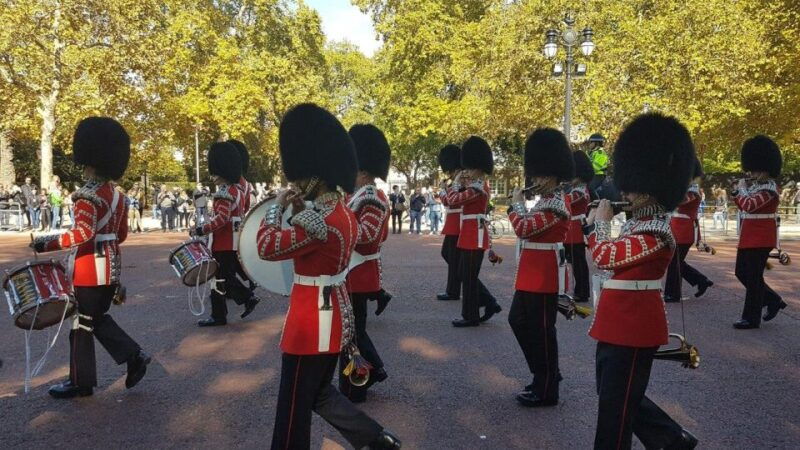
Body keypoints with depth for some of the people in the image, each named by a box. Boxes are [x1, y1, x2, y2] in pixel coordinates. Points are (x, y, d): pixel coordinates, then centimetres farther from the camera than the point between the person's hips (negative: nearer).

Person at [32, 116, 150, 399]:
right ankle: (134, 357, 12)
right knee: (98, 318, 20)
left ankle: (81, 382, 15)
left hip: (91, 269, -8)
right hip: (112, 265, 9)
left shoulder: (87, 195, -16)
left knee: (82, 324, 4)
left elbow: (84, 233, -27)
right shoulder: (116, 195, 11)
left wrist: (49, 243, -23)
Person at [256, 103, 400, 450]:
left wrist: (278, 206, -8)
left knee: (293, 407, 8)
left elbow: (267, 247, -20)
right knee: (318, 392, 25)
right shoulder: (342, 212, 6)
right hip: (336, 314, 10)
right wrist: (298, 210, 9)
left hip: (313, 321, -10)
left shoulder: (318, 219, -25)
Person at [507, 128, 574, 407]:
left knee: (541, 330, -1)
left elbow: (524, 229, -24)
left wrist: (516, 203, -10)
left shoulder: (556, 204, -19)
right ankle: (548, 372, 31)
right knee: (519, 320, 18)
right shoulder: (549, 199, 13)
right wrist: (521, 204, 5)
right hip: (534, 273, 11)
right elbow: (532, 229, 17)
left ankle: (546, 390, 14)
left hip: (545, 275, -11)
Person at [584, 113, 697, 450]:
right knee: (617, 393, 22)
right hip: (620, 322, 10)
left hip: (633, 326, -10)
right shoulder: (639, 224, 11)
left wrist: (601, 221, -7)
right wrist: (592, 225, 7)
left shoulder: (655, 233, -20)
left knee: (616, 402, 4)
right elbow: (610, 258, 17)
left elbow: (606, 257, -22)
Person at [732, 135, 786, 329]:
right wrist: (737, 192, 3)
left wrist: (742, 189, -11)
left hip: (761, 238, -9)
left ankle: (751, 318, 5)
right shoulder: (755, 184, 11)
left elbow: (749, 205, -26)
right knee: (742, 273, 13)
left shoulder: (769, 187, -15)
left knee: (753, 277, -4)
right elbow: (743, 208, 18)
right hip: (748, 236, 9)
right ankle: (773, 300, 27)